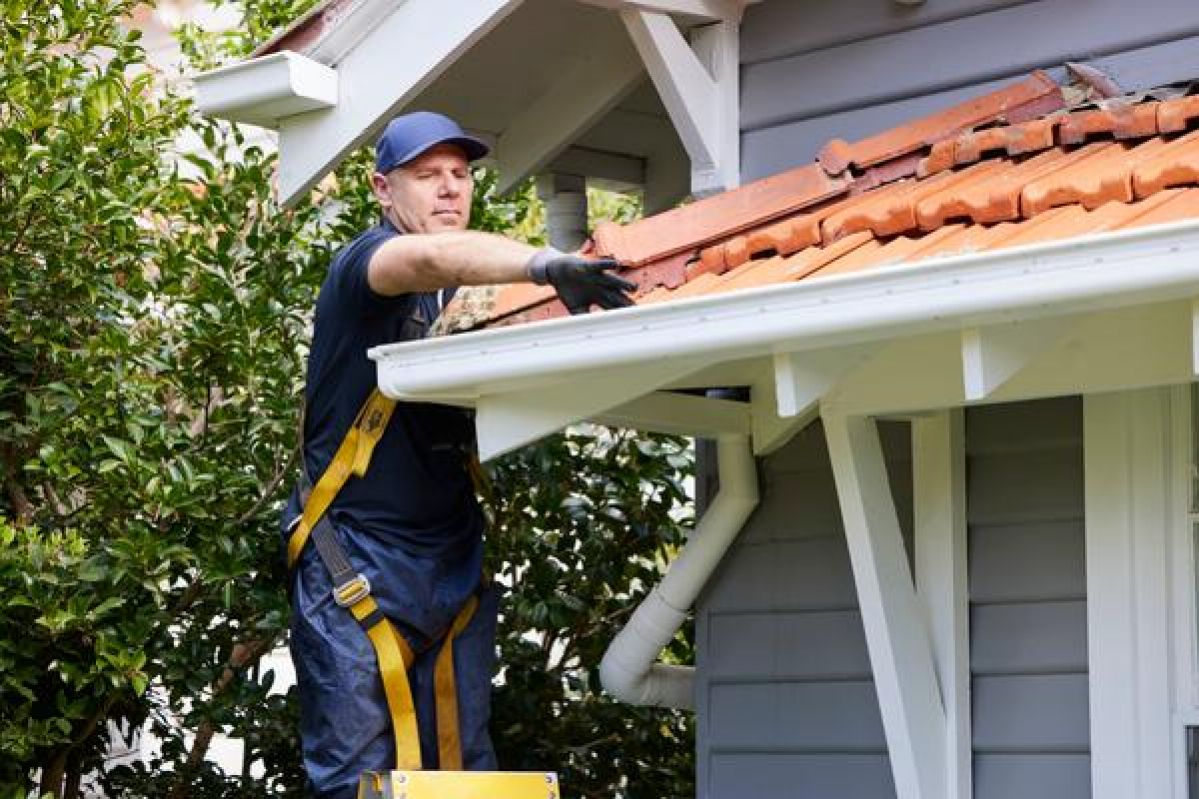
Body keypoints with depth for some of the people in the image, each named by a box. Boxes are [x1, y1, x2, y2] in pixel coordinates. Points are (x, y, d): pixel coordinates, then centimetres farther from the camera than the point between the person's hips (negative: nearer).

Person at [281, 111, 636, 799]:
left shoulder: (473, 291, 16)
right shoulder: (364, 264, -7)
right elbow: (432, 257, -29)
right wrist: (548, 264, -45)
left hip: (455, 561, 6)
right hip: (359, 557, -6)